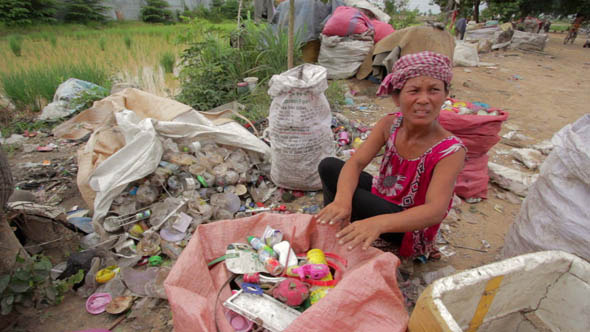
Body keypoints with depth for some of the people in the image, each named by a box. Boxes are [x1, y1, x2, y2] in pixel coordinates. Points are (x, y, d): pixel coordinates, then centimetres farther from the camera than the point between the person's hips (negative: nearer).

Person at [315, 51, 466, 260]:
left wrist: (379, 223, -56)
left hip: (410, 227, -5)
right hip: (382, 199, 5)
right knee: (329, 166, -9)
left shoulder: (451, 150, -27)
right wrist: (342, 199, -44)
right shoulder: (390, 124, -13)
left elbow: (436, 210, -37)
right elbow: (356, 162, -21)